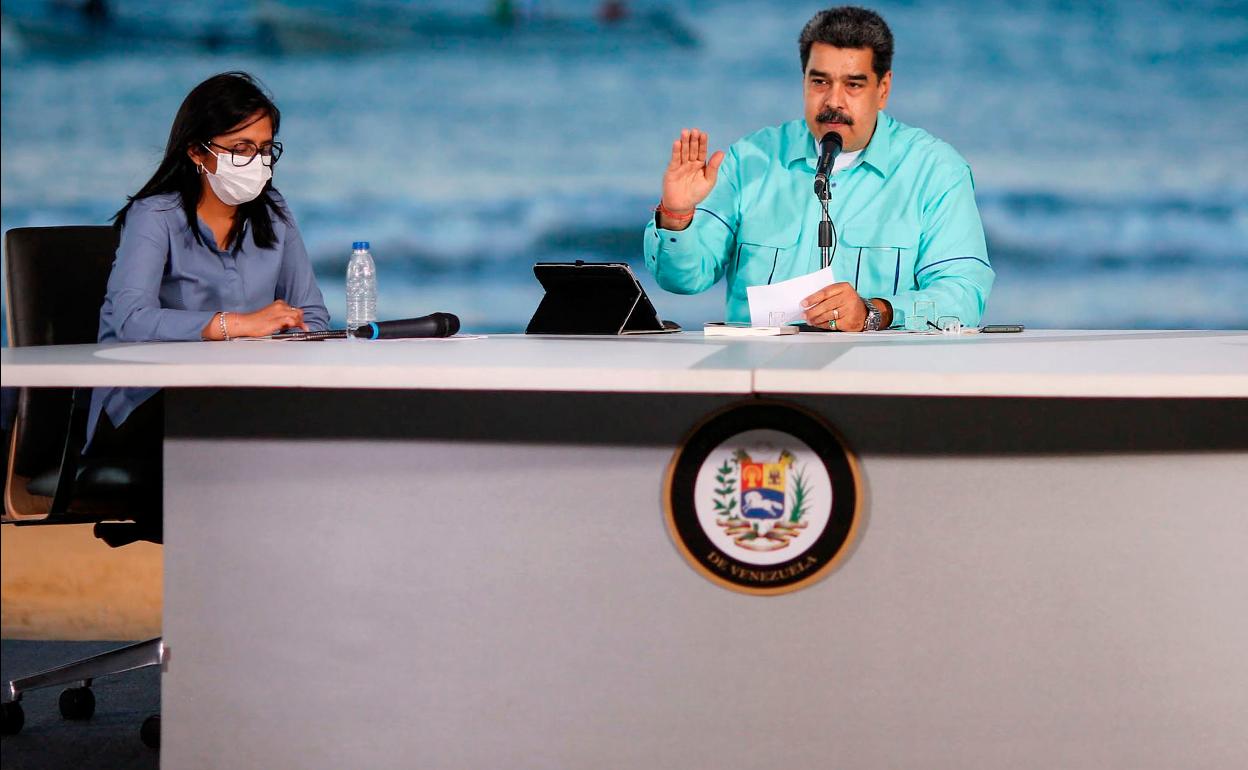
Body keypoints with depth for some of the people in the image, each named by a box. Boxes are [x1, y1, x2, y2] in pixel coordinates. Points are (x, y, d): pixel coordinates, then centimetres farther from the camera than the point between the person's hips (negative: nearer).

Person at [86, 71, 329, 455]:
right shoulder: (155, 218, -6)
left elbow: (311, 315, 10)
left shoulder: (273, 214, 12)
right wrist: (241, 324, -29)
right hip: (142, 405, -5)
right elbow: (131, 319, -24)